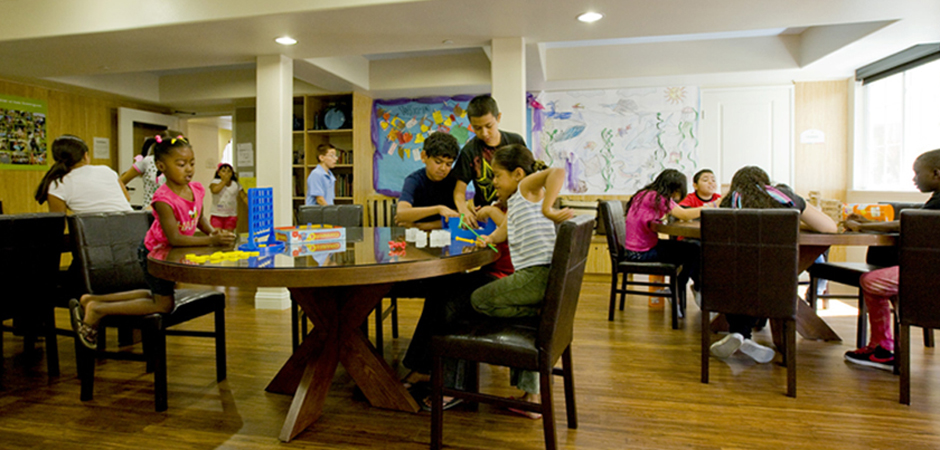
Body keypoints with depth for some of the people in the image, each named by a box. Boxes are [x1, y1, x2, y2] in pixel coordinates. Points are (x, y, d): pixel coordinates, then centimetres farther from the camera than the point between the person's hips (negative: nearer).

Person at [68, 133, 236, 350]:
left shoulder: (196, 189, -10)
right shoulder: (163, 198, -32)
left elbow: (199, 217, 9)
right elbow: (174, 238, -36)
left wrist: (211, 231, -11)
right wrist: (210, 241, -43)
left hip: (171, 253, 8)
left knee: (159, 294, 24)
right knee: (164, 304, 1)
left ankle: (92, 300, 30)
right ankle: (97, 310, 9)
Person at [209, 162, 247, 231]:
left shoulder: (236, 185, 4)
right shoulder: (215, 182, -2)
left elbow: (244, 197, 4)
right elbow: (214, 190, -24)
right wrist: (224, 181, -16)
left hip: (231, 215, 2)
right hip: (216, 215, -2)